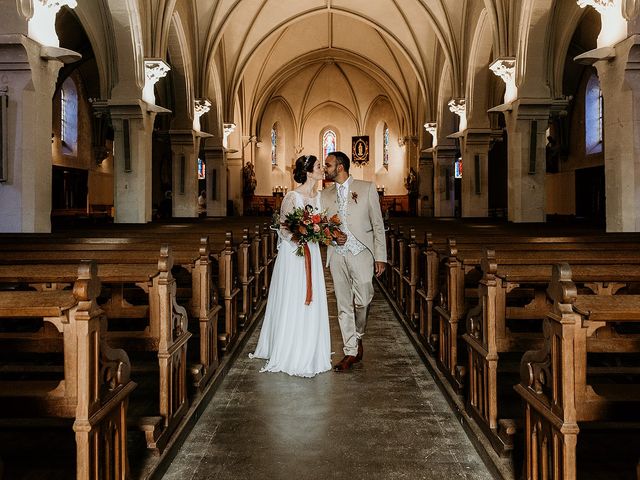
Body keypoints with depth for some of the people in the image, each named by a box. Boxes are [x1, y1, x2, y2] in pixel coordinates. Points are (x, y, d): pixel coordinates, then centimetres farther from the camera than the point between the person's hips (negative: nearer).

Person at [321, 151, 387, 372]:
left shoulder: (367, 188, 2)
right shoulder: (325, 195, 12)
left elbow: (378, 224, 1)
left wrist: (380, 256, -4)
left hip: (361, 253, -3)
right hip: (337, 255, 3)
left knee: (362, 301, -11)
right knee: (344, 306, 5)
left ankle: (358, 336, 18)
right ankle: (351, 352, 14)